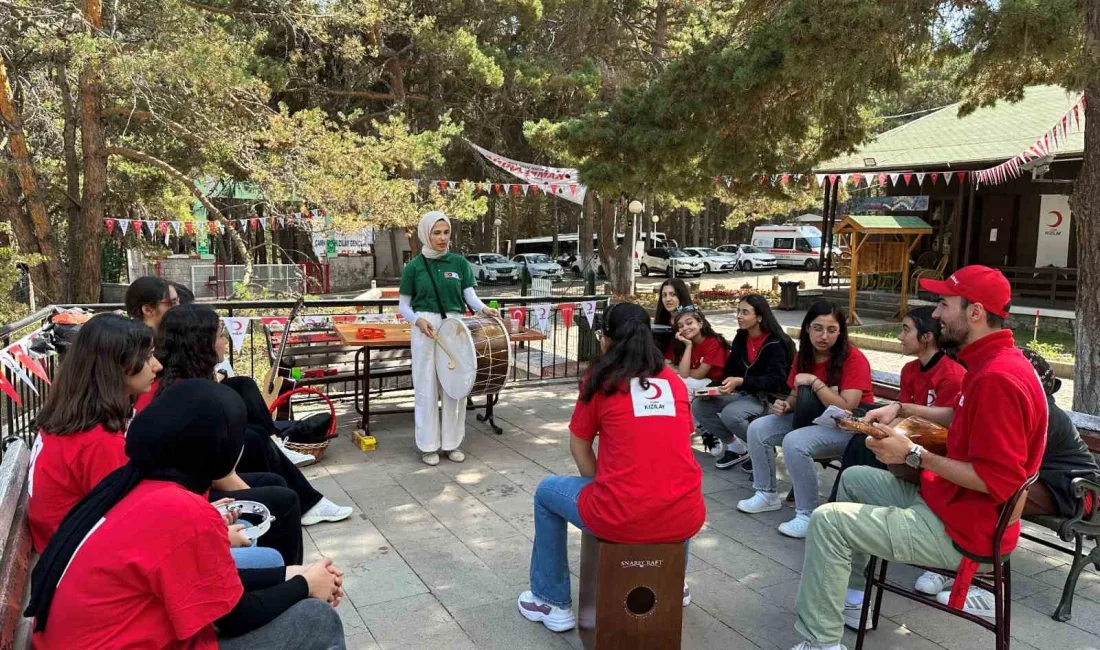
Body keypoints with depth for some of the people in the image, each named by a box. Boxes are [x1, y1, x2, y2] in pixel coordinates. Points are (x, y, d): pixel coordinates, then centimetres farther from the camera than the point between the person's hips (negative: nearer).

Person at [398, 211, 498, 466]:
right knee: (427, 386, 3)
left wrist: (483, 308, -20)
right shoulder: (414, 267, 1)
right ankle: (428, 445, 15)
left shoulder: (459, 262, 5)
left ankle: (452, 442, 20)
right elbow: (403, 305, 4)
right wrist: (417, 320, -14)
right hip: (425, 329, -2)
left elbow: (470, 295, 1)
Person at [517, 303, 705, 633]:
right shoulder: (675, 381, 11)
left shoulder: (600, 378, 0)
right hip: (686, 519, 5)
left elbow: (579, 445, 8)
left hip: (621, 519, -4)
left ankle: (552, 602, 29)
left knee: (547, 492, 24)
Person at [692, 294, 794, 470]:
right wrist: (723, 386, -12)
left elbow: (774, 380, -21)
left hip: (767, 397, -7)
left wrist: (740, 381, -32)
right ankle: (735, 447, 1)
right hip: (741, 393, 7)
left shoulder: (775, 344, -14)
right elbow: (729, 370, 11)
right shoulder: (740, 338, 8)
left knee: (730, 414, -34)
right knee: (698, 406, -13)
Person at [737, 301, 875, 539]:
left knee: (794, 442, -32)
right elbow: (797, 396, 12)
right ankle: (766, 494, 9)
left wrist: (814, 381, -25)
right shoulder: (804, 356, 2)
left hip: (848, 427, -8)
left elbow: (847, 408, -26)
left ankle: (808, 515, -18)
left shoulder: (853, 359, -19)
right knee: (757, 429, -5)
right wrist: (786, 404, -11)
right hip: (812, 418, 8)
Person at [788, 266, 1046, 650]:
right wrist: (903, 410, 12)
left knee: (827, 521, -15)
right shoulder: (993, 361, 6)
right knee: (854, 478, 23)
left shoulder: (998, 378, -28)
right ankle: (849, 598, 27)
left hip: (962, 527, -11)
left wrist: (914, 455, -23)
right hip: (949, 500, 11)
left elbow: (997, 482, -30)